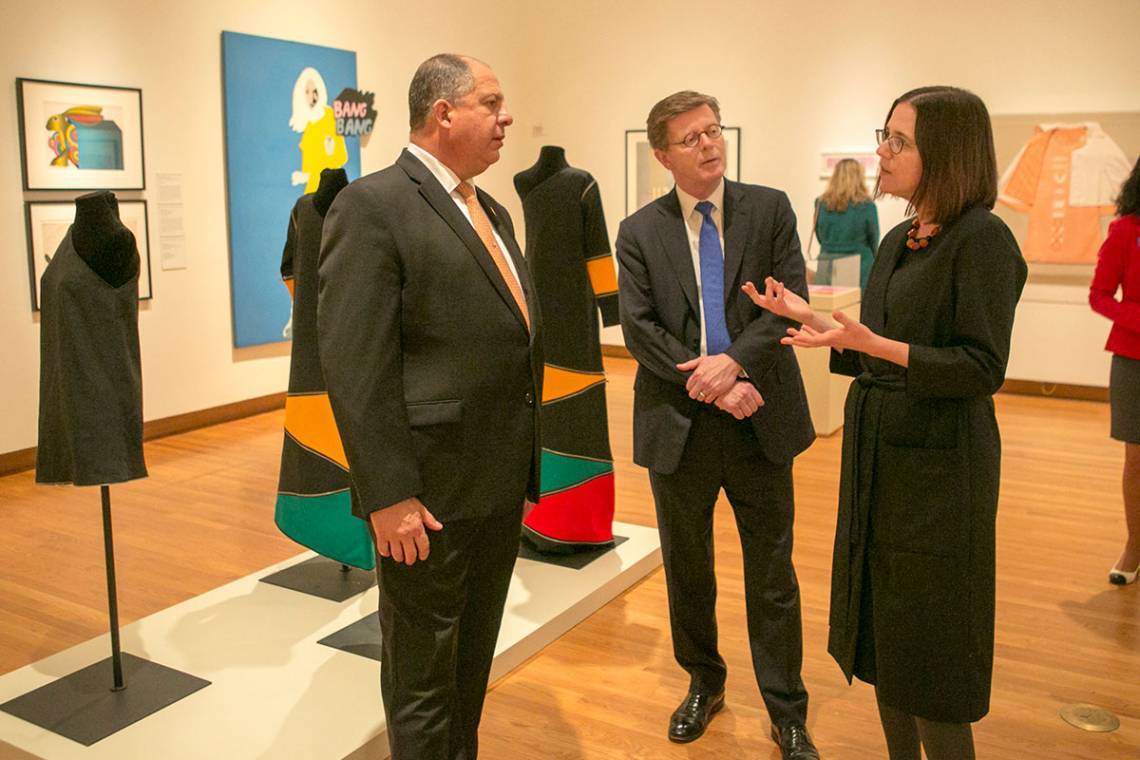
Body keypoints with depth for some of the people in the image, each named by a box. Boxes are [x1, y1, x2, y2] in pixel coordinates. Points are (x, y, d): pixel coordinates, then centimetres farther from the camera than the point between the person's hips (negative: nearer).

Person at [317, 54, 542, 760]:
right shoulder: (373, 205, -13)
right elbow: (355, 367, -19)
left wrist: (525, 465, 14)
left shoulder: (492, 211, 13)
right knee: (423, 680, 9)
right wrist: (388, 496, -21)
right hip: (429, 494, -8)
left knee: (474, 664, 23)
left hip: (501, 488, 8)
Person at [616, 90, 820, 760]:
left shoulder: (770, 209, 2)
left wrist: (733, 363, -20)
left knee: (773, 572, 9)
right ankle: (704, 684, 38)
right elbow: (638, 328, -6)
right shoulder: (640, 233, 2)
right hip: (680, 424, 1)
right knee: (687, 570, 16)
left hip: (759, 420, 0)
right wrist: (708, 384, -16)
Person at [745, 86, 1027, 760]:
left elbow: (983, 368, -19)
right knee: (882, 630, 17)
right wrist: (814, 322, 2)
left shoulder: (982, 240, -14)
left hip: (939, 465, -8)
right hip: (879, 456, 8)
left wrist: (875, 345, -28)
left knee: (930, 648, 4)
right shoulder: (899, 241, 11)